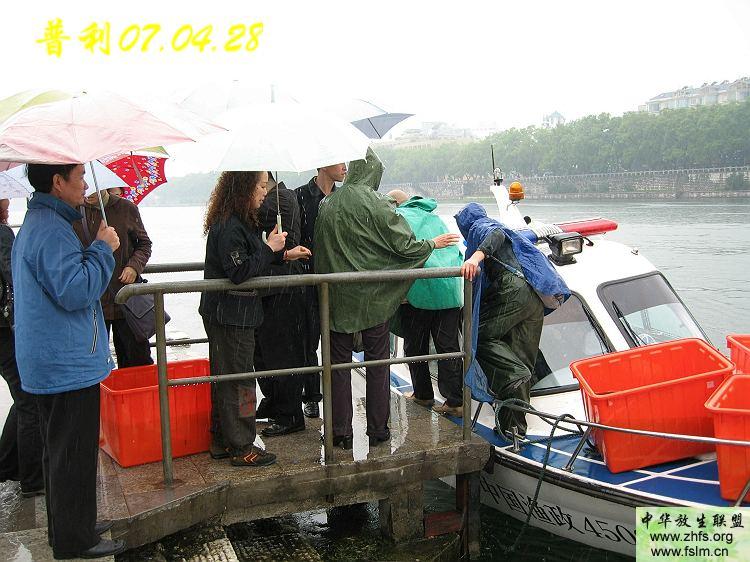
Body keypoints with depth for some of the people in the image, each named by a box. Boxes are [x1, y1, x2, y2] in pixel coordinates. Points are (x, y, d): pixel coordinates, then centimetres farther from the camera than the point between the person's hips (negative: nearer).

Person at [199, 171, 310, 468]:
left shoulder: (237, 221, 12)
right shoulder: (230, 226, -21)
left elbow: (248, 262, 20)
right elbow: (240, 271, -25)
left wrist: (283, 255, 14)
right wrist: (270, 248, -17)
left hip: (226, 316, 11)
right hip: (232, 317, -11)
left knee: (224, 378, 16)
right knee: (239, 380, -1)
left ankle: (222, 442, 27)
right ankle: (242, 448, 10)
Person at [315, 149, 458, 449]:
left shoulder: (327, 204, 0)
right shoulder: (376, 205, -12)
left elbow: (319, 250, 7)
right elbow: (405, 245, -10)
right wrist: (434, 243, 7)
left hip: (337, 297, 3)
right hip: (372, 298, -3)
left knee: (339, 362, 10)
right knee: (377, 362, 10)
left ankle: (341, 432, 13)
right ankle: (378, 430, 17)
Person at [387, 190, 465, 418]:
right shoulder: (434, 217, 27)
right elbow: (456, 252, 28)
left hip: (417, 289, -5)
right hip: (449, 289, 5)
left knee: (415, 346, 11)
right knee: (449, 346, 6)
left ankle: (423, 394, 21)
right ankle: (455, 401, 4)